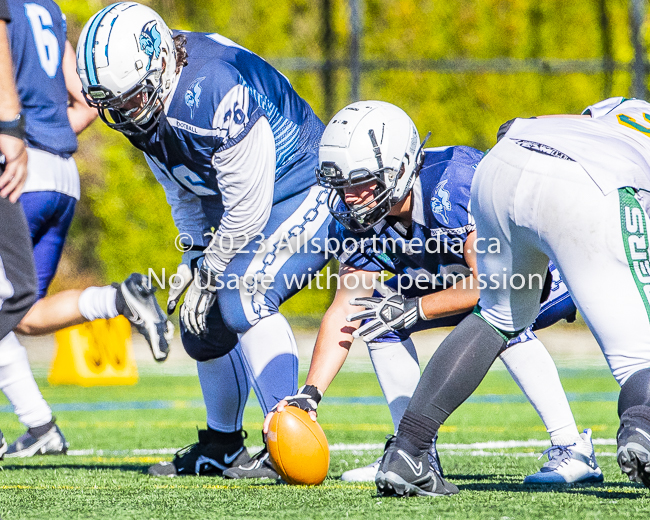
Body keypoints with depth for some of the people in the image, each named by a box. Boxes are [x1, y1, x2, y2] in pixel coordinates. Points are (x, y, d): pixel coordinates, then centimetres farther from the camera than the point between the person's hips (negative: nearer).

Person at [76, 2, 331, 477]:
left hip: (306, 196, -9)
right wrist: (194, 254, 8)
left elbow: (248, 207, -26)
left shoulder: (213, 91, -35)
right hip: (245, 204, 9)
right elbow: (184, 189, 12)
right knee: (206, 327, 11)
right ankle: (223, 447, 33)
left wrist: (207, 275, -16)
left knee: (243, 298, -27)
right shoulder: (147, 94, -7)